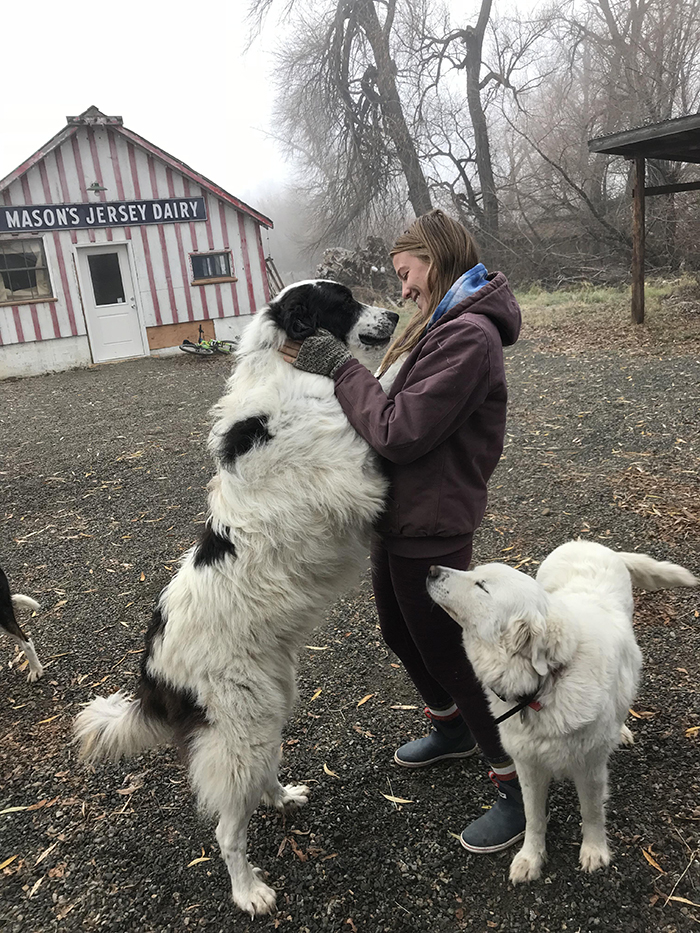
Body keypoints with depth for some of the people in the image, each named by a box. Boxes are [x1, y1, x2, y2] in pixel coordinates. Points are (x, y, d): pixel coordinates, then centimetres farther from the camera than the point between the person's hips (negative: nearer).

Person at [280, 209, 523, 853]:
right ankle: (452, 729, 51)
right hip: (399, 516, 10)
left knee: (448, 654, 5)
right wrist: (327, 368, 1)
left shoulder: (469, 336, -22)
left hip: (431, 528, -10)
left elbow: (399, 432, -26)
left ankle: (518, 788, 27)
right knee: (400, 632, 25)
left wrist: (340, 368, -18)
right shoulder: (441, 325, 11)